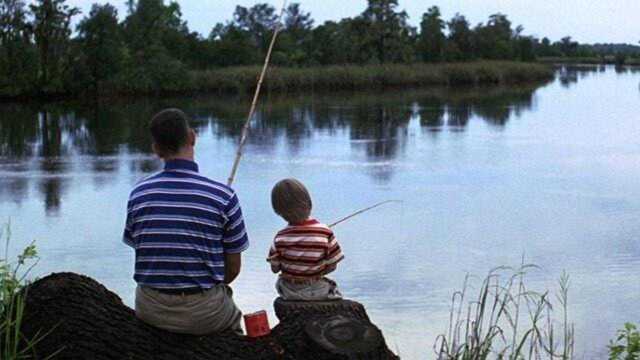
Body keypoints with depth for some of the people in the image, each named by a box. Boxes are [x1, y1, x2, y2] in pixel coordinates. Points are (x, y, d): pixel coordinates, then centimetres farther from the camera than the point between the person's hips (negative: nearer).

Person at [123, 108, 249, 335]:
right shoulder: (223, 196, -12)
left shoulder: (138, 194, -4)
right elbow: (233, 268, -3)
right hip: (204, 314, -2)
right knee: (233, 316, 32)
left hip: (150, 311, 2)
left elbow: (144, 256, 7)